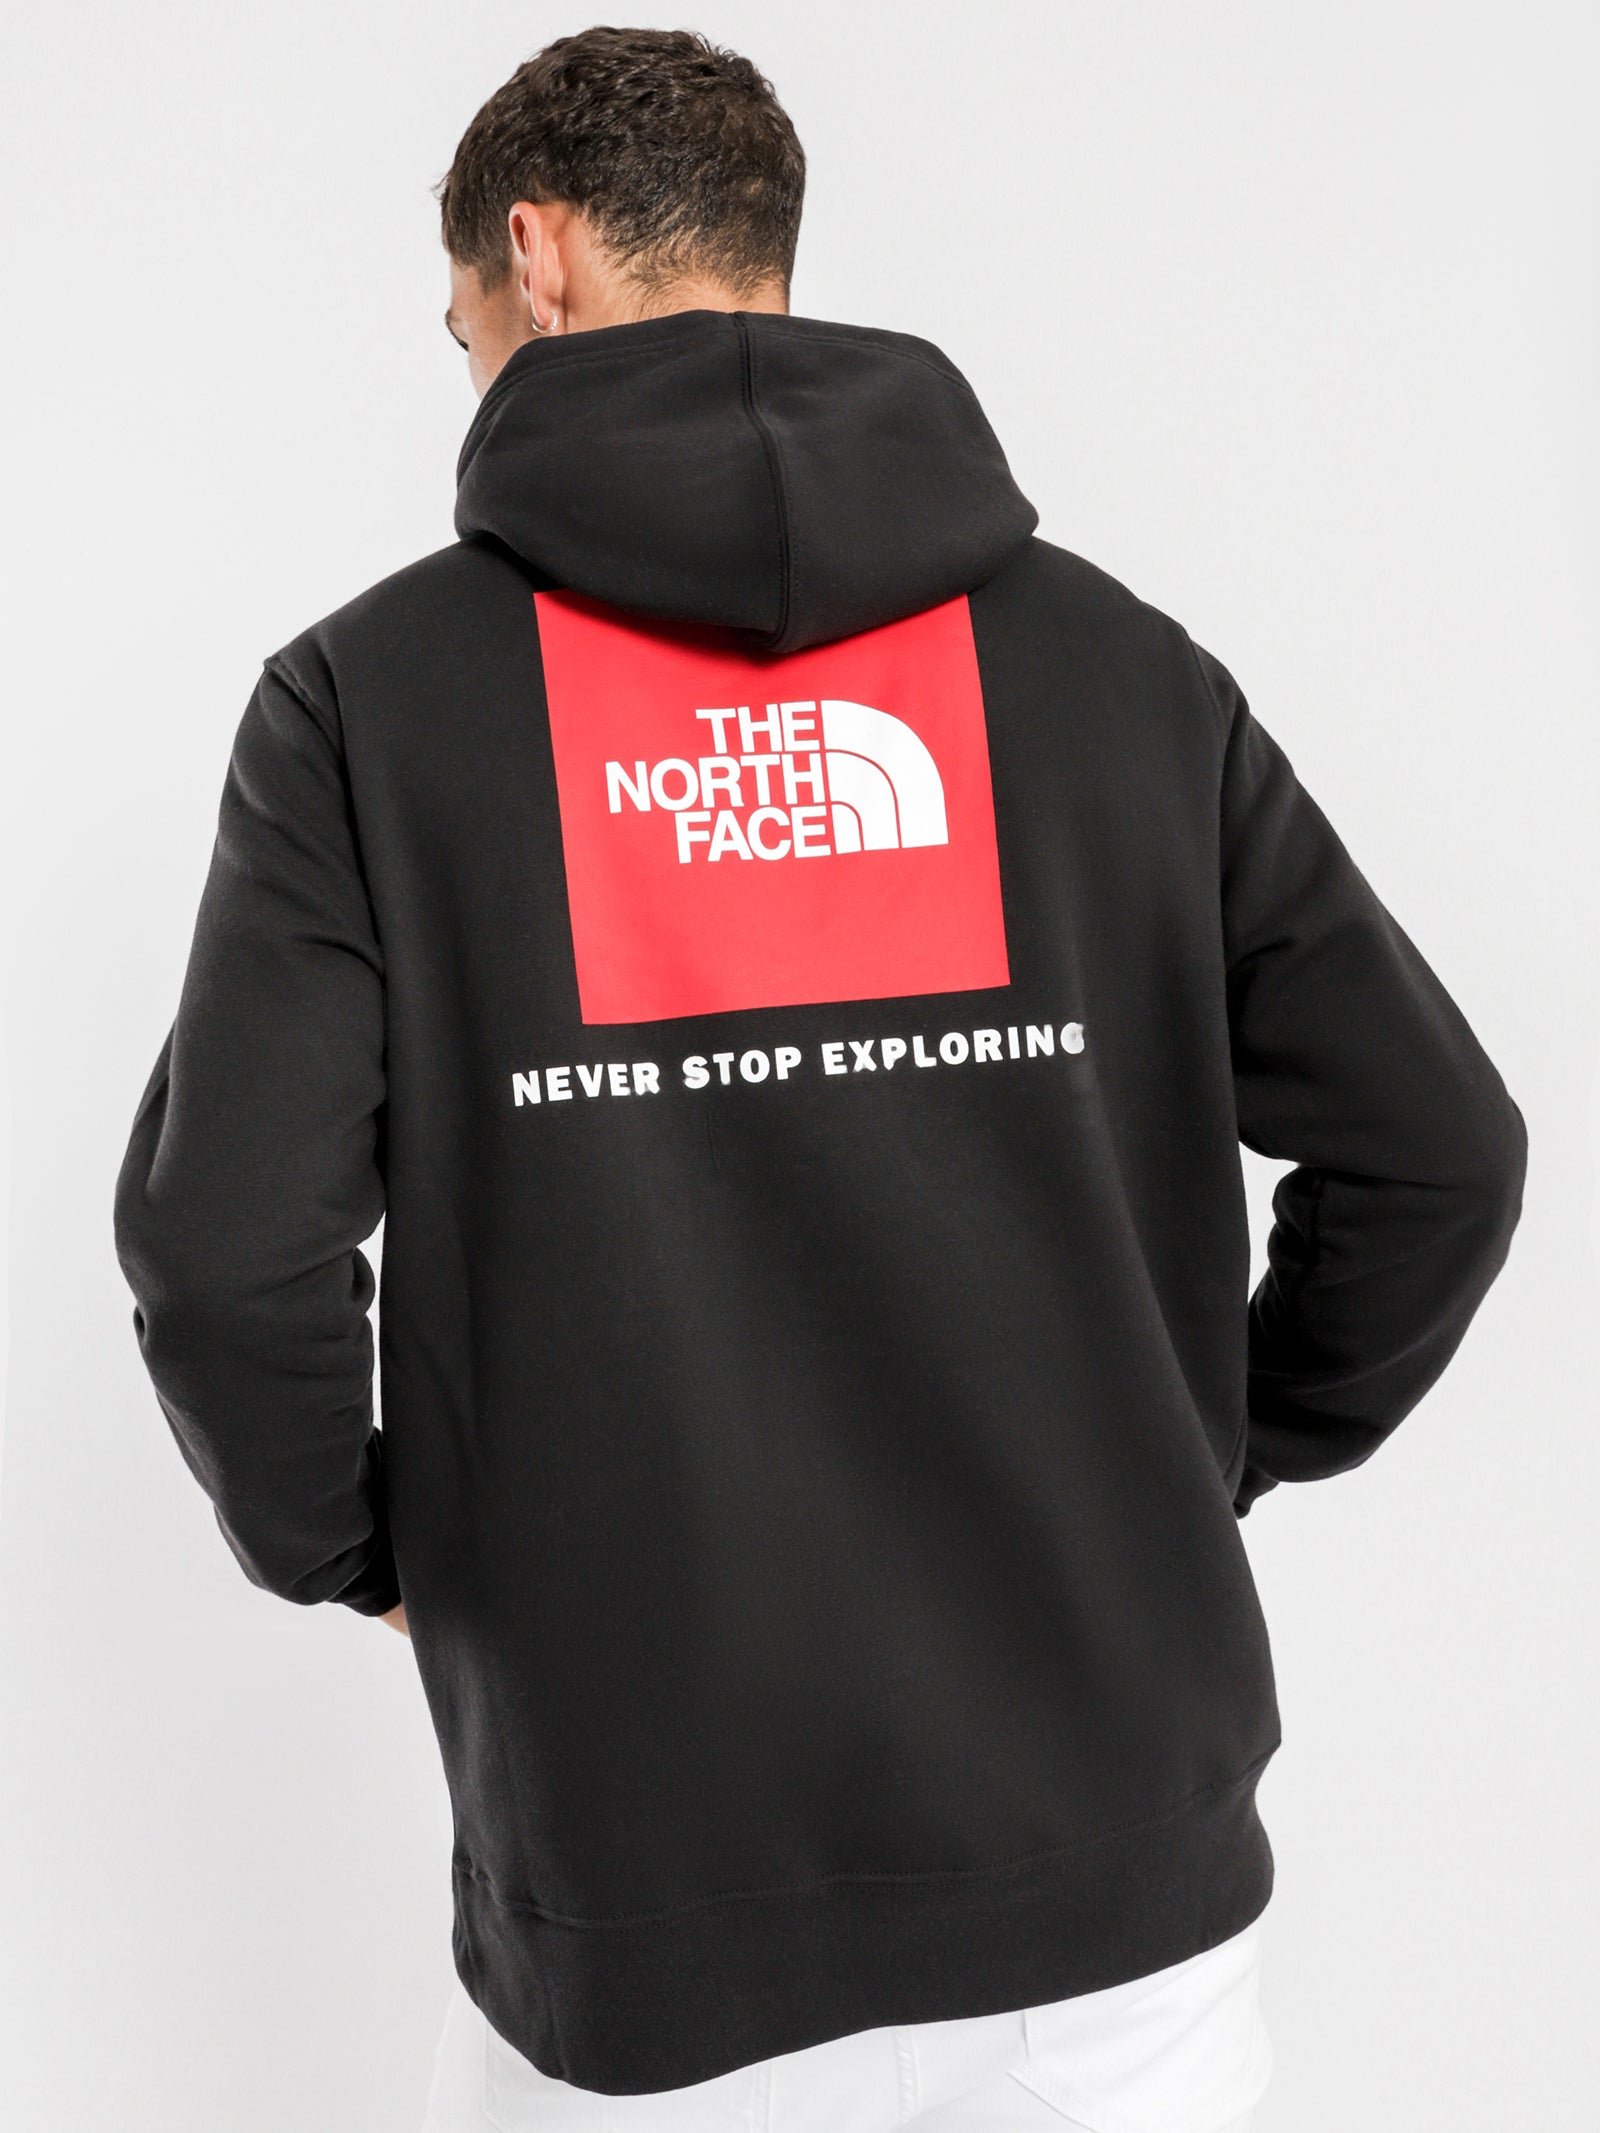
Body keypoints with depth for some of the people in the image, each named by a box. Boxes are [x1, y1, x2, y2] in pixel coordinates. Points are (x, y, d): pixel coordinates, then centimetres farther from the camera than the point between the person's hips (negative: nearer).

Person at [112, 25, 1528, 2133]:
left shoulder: (378, 687, -6)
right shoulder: (1115, 658, 0)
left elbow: (227, 1238, -14)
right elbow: (1441, 1151, -1)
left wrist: (353, 1541, 5)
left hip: (648, 1931, -1)